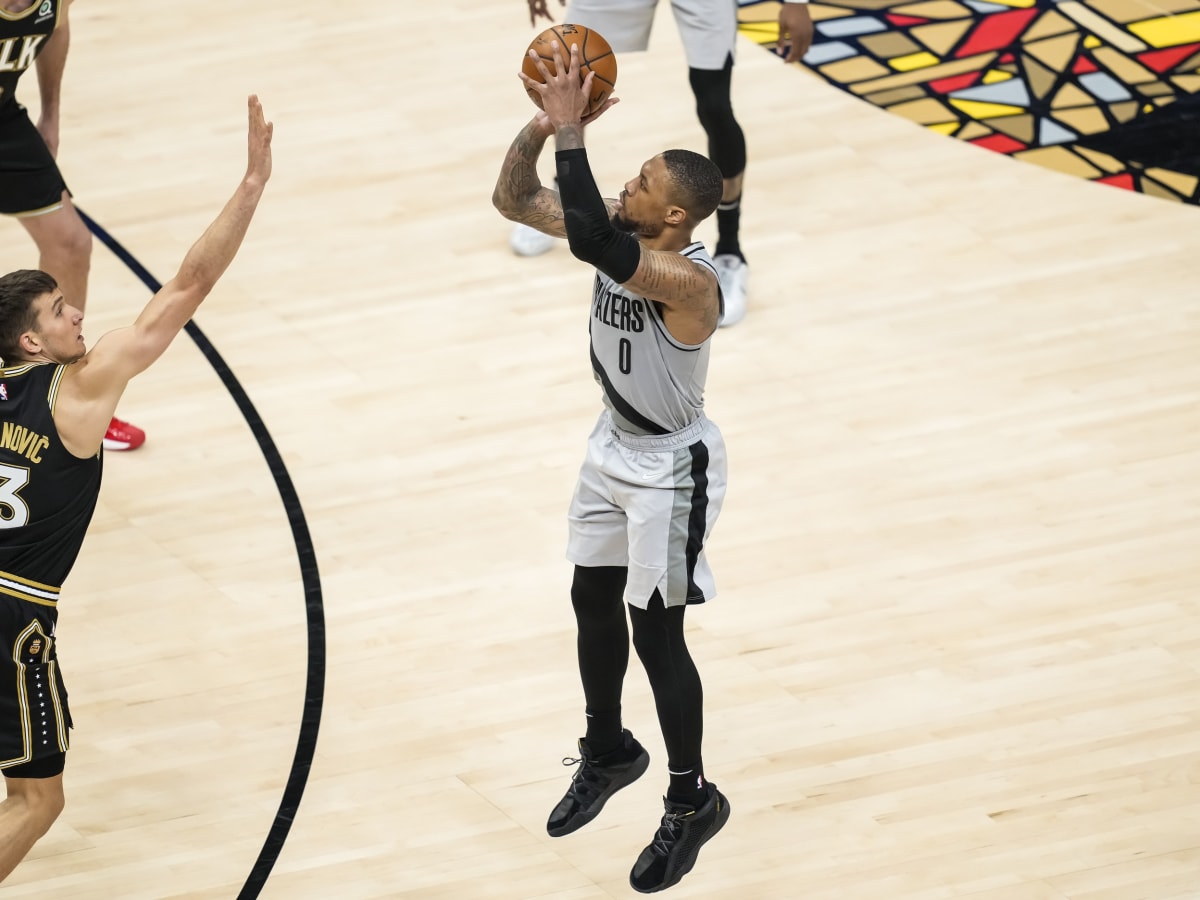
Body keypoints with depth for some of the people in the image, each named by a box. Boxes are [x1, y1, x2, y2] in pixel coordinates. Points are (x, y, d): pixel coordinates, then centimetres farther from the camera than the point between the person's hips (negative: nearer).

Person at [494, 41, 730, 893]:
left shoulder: (688, 278, -34)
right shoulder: (623, 235, -9)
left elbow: (589, 240, -50)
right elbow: (514, 199, -5)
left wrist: (572, 132, -46)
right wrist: (542, 123, -21)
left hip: (672, 468, -9)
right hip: (614, 446, 9)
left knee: (656, 631, 0)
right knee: (593, 599, 21)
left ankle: (693, 803, 18)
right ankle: (608, 751, 44)